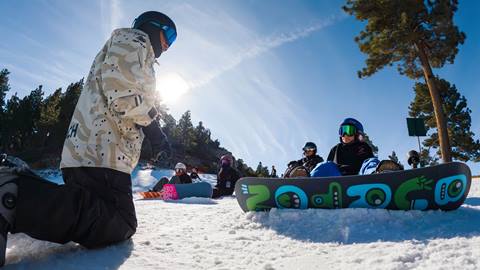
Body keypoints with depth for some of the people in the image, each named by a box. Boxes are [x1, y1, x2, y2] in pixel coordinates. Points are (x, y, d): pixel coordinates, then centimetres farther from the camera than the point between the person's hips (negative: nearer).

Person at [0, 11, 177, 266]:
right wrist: (150, 121, -2)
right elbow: (122, 91, -15)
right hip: (102, 153, -11)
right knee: (120, 226, -16)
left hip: (84, 151, 11)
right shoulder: (133, 38, 3)